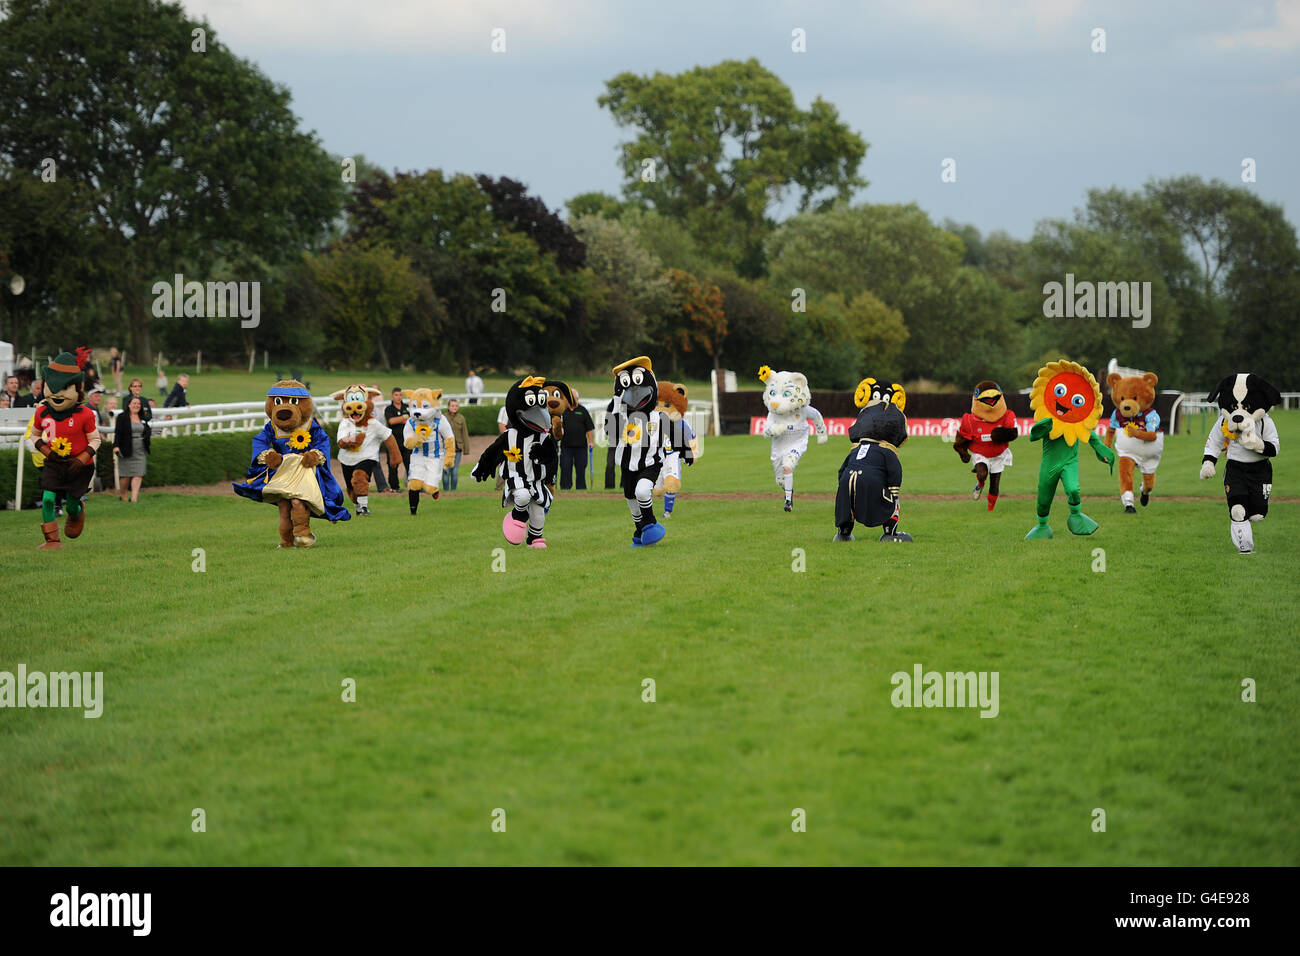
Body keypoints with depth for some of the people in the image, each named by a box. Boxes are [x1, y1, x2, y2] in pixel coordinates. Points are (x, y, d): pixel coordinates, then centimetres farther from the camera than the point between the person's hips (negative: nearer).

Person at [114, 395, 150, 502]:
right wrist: (116, 446, -21)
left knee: (138, 475, -8)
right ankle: (123, 496, 20)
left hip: (140, 452, 4)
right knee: (126, 476, 1)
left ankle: (134, 498, -11)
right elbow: (117, 433, -9)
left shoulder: (143, 419, 14)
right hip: (126, 451, -4)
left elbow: (147, 432, 22)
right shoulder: (122, 417, -1)